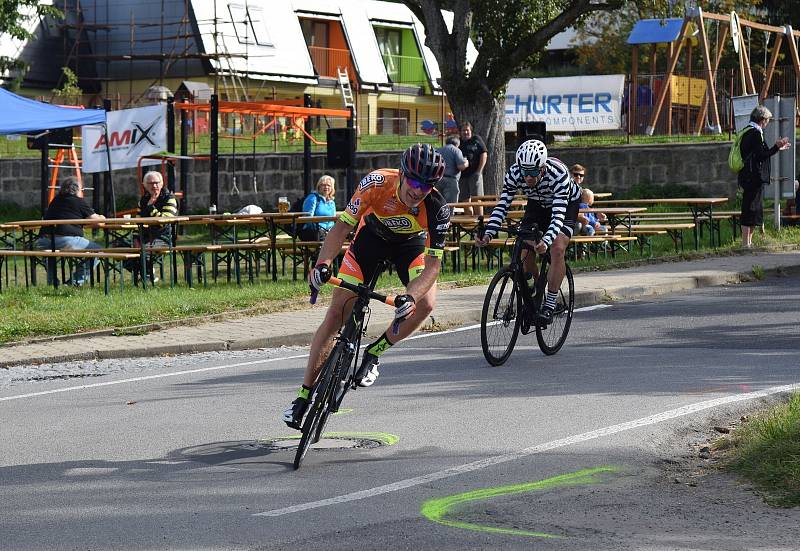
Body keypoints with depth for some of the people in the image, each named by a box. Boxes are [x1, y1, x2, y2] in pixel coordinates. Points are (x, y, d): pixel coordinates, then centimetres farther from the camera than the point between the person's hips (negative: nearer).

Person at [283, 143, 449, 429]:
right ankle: (304, 395, 0)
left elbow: (433, 264, -34)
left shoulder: (437, 208, -34)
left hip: (411, 243, 0)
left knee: (425, 303, -27)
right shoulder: (377, 183, -35)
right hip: (372, 235, 0)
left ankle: (373, 354, -3)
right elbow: (343, 226, -28)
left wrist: (409, 298, -51)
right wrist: (322, 264, -43)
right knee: (336, 313, -7)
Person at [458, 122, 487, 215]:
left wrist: (479, 171, -9)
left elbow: (484, 155, -2)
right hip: (462, 175, 5)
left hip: (474, 174, -5)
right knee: (465, 201, 5)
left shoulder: (477, 140, 4)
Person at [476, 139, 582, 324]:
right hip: (537, 204, 4)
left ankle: (550, 305, -17)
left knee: (557, 249, -24)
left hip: (566, 204, -4)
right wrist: (488, 234, -40)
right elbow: (502, 205, -25)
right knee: (525, 249, -14)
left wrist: (546, 241, -61)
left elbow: (558, 214, -45)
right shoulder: (513, 174, -28)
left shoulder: (558, 174, -40)